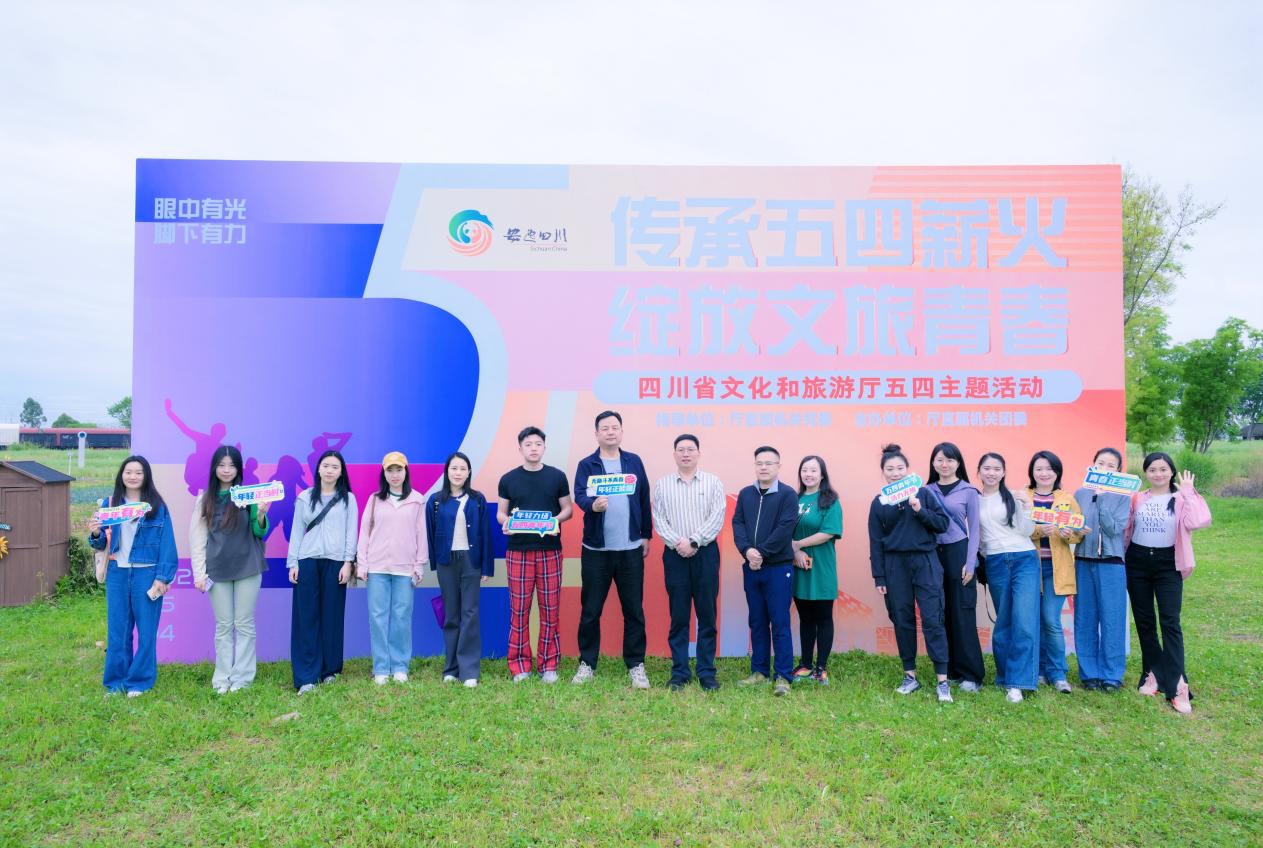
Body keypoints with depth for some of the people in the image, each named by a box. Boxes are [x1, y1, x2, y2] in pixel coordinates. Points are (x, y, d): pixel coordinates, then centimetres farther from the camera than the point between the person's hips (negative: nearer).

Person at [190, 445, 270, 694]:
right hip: (218, 570, 2)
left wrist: (261, 516, -23)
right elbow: (197, 538, 5)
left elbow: (260, 532, -2)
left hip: (247, 568, -2)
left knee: (245, 624, 4)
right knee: (223, 626, 8)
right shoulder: (204, 500, 4)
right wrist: (199, 573, 0)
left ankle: (241, 677, 11)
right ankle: (222, 678, 16)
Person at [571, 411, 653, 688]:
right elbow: (579, 495, -16)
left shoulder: (634, 462, 7)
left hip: (631, 548, 1)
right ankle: (587, 663, 21)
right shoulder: (586, 464, 0)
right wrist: (593, 504, -38)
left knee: (634, 609, 7)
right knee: (590, 610, 7)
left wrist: (646, 535, 8)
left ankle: (636, 665, 18)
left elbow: (644, 500, 9)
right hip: (596, 549, -1)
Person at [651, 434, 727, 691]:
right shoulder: (662, 484, 7)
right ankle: (679, 673, 12)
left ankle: (707, 673, 12)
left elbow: (717, 519, -5)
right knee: (678, 616, 4)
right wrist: (678, 543, -14)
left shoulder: (713, 483, 4)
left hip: (705, 553, 0)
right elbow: (658, 520, 0)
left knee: (707, 614, 4)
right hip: (674, 554, 0)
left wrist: (693, 542, -14)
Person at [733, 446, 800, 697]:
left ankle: (783, 676, 5)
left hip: (779, 568, -4)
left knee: (780, 623, -1)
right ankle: (760, 671, 21)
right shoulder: (745, 494, 9)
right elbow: (737, 524, 1)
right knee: (757, 622, 11)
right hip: (751, 568, 5)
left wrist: (761, 553, -16)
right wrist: (747, 551, -15)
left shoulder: (788, 495, -5)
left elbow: (785, 529, -14)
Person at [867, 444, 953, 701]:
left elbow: (944, 524, -2)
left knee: (932, 621, -6)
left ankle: (942, 681, -2)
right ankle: (910, 676, 18)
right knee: (902, 621, 7)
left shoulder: (924, 493, 1)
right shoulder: (878, 502, 5)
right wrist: (879, 576, 1)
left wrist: (920, 511, -17)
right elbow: (875, 542, 5)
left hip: (925, 562, -2)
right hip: (895, 565, 2)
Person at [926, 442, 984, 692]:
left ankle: (971, 675, 6)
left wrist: (970, 564, -6)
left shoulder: (968, 491, 1)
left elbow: (974, 529, -1)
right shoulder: (926, 491, 8)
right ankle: (949, 670, 17)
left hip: (959, 553, -3)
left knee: (963, 615, -2)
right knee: (940, 614, 7)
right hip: (933, 554, 3)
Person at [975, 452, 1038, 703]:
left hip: (1024, 560, -2)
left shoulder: (1013, 497, 4)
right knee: (1004, 621, 7)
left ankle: (1016, 682, -9)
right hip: (995, 564, 2)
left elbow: (1026, 531, -2)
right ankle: (1006, 674, 20)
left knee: (1024, 621, -11)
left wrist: (1026, 505, -13)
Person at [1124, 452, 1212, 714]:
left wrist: (1188, 492, -13)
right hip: (1138, 562, 3)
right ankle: (1153, 674, 22)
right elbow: (1124, 529, 9)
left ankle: (1177, 687, -9)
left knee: (1170, 622, -10)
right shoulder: (1137, 499, 6)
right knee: (1144, 621, 9)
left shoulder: (1181, 499, 0)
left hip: (1168, 564, -3)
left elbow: (1198, 522, -20)